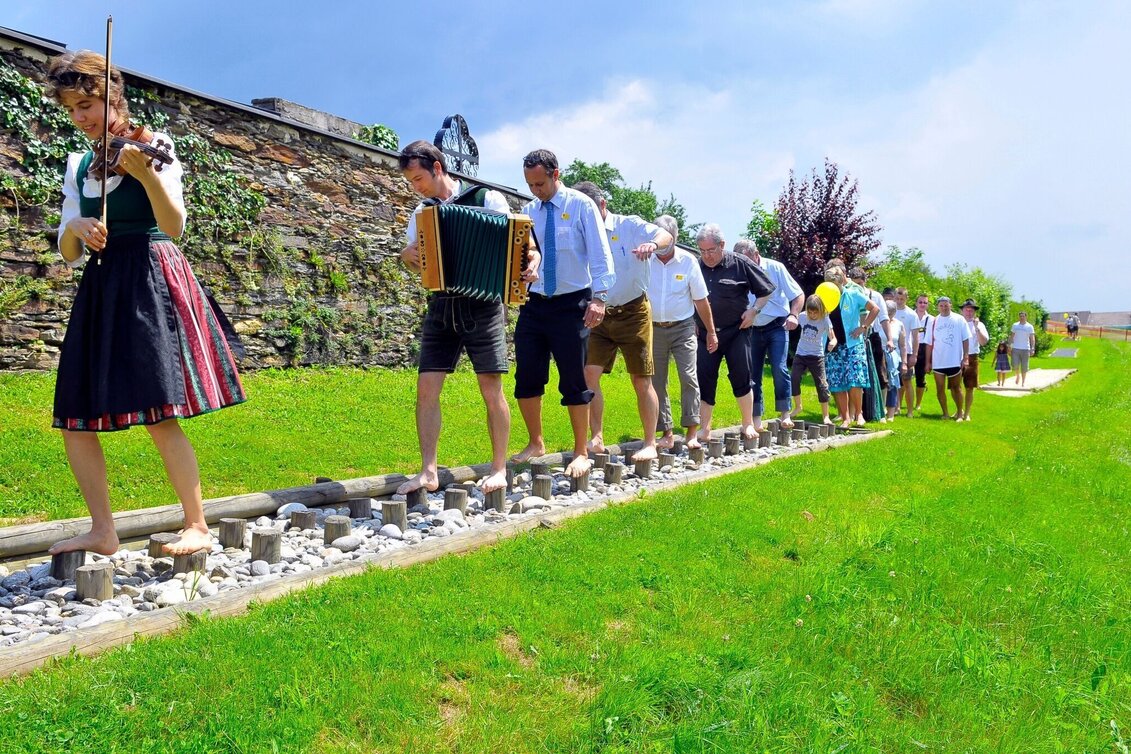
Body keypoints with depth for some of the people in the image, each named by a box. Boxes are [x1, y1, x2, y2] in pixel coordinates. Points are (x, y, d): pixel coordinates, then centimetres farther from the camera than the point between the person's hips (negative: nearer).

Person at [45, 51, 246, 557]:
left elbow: (174, 225, -14)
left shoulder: (152, 146, 1)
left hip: (151, 283, -6)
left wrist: (145, 172, -29)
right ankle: (102, 532, 13)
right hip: (101, 291, 6)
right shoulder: (79, 165, 17)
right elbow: (68, 254, 13)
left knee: (158, 414, -14)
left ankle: (197, 527, -2)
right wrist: (75, 227, -9)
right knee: (74, 417, 2)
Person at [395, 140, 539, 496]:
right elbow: (416, 260, 11)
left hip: (482, 306, -4)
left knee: (491, 389, -3)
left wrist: (532, 263, -25)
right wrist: (406, 255, -12)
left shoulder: (487, 199, -2)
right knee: (426, 388, -2)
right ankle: (429, 472, 4)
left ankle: (499, 469, 10)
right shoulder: (421, 213, 13)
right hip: (441, 308, 5)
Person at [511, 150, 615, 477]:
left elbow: (600, 253, -9)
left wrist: (599, 297, -18)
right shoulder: (529, 211, 8)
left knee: (574, 381, 0)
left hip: (571, 303, -4)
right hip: (534, 303, 5)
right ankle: (536, 444, 23)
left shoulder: (581, 205, -5)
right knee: (527, 377, 6)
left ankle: (581, 453, 12)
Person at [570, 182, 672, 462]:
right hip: (599, 314, 4)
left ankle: (650, 444, 10)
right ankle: (596, 440, 4)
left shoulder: (630, 226, -5)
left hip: (633, 311, -4)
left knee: (641, 380, 1)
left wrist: (653, 243, -42)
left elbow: (666, 237, -19)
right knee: (589, 375, -7)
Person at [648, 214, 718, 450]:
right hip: (654, 329, 1)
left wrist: (711, 332, 7)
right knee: (657, 383, 3)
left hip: (682, 327, -1)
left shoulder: (688, 261, -5)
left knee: (688, 377, -11)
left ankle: (691, 432, -7)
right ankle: (667, 434, 11)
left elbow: (701, 300, 3)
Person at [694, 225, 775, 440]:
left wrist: (753, 310, -7)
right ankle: (704, 430, 8)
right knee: (704, 381, 1)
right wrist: (692, 322, 6)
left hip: (736, 332, -2)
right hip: (705, 334, 3)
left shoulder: (740, 264, -5)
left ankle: (748, 425, 15)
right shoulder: (695, 267, 3)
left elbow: (766, 290, 4)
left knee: (741, 378, 0)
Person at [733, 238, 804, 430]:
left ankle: (785, 415, -5)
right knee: (753, 373, 3)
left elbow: (798, 295, -4)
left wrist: (793, 315, -19)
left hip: (777, 327, -3)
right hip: (753, 330, 3)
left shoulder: (775, 268, -7)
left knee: (779, 368, -14)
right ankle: (756, 419, 10)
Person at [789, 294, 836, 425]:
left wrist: (832, 342, -40)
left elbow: (833, 337, -18)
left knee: (822, 385, -3)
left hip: (816, 356, -3)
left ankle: (825, 416, 6)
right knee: (793, 379, -11)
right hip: (800, 355, 3)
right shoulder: (803, 317, -3)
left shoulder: (825, 320, -12)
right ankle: (797, 406, 11)